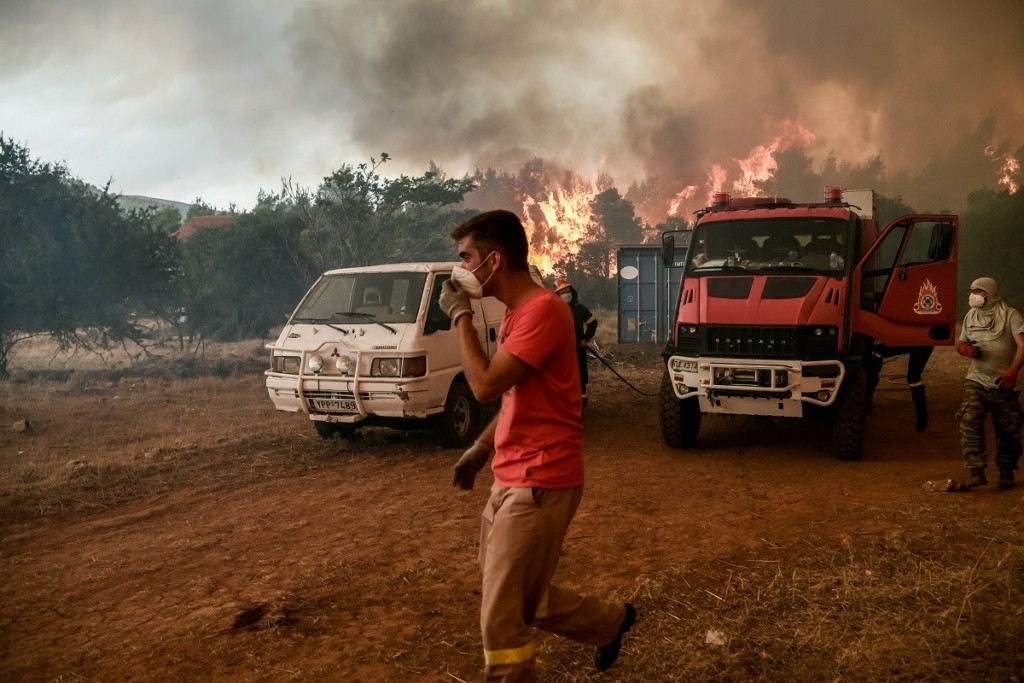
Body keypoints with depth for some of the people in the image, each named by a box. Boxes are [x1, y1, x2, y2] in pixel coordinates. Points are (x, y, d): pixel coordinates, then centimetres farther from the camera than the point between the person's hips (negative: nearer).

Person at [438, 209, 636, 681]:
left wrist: (460, 316, -14)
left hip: (539, 483, -10)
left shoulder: (543, 309, -19)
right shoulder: (516, 313, 12)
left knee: (501, 616, -2)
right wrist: (480, 449, 16)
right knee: (518, 597, 21)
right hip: (512, 478, 10)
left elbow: (485, 385, -25)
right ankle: (609, 621, 39)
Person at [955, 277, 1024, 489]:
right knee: (970, 422, -16)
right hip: (976, 382, 3)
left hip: (1004, 384, -3)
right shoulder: (970, 317, 10)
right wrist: (964, 348, -6)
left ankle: (1006, 472, 26)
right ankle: (976, 472, -15)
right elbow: (961, 343, 21)